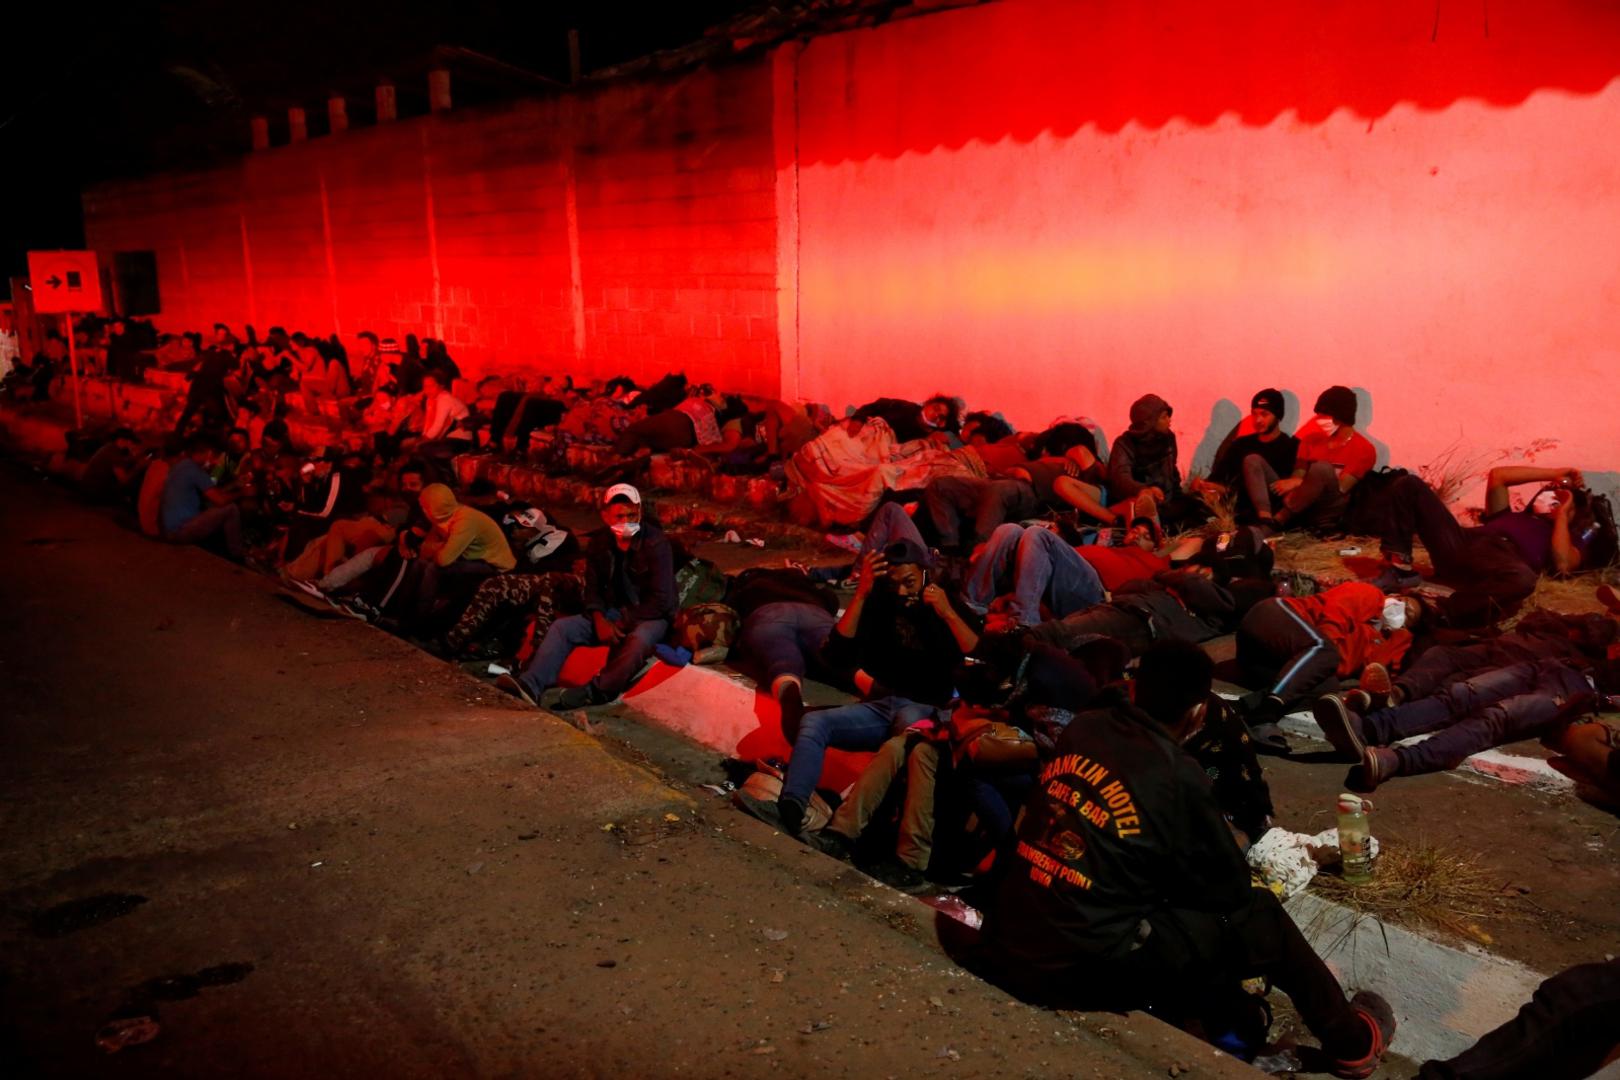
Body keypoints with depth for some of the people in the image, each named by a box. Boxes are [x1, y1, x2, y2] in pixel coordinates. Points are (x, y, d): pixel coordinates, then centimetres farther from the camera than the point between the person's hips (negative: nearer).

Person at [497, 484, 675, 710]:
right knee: (561, 627, -15)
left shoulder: (656, 543, -14)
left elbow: (661, 600, -18)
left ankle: (595, 691, -32)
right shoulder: (597, 543, 3)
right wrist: (600, 621, -14)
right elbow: (593, 589, 6)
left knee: (638, 639, -39)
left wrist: (622, 624, -17)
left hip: (650, 615, -5)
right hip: (612, 613, 5)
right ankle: (530, 686, -31)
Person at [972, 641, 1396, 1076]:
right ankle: (1352, 1041, 32)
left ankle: (1229, 1016, 40)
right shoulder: (1178, 777, -13)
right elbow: (1231, 890, 2)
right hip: (1085, 966, -6)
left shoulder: (1082, 729, 2)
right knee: (1261, 915, 10)